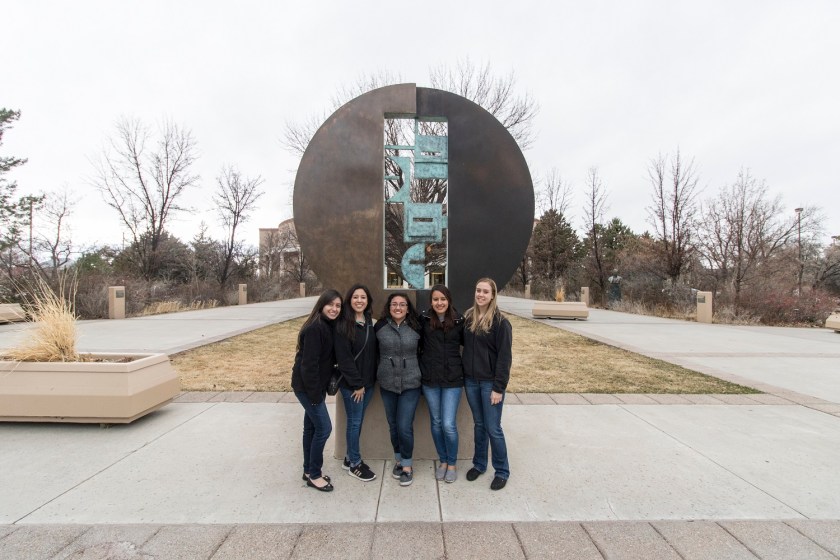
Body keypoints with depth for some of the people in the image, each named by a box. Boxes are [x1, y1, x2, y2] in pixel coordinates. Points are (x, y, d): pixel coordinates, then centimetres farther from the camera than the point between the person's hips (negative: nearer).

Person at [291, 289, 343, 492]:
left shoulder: (330, 326, 5)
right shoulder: (315, 328, -22)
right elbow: (309, 363, -23)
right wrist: (315, 394, -21)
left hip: (316, 385, 9)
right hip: (307, 386, -8)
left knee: (311, 427, 17)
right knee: (323, 428, -2)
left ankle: (309, 470, 31)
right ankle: (314, 475, 15)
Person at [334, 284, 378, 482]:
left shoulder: (369, 322, 6)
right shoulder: (343, 325, -14)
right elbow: (344, 358, -17)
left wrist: (368, 380, 6)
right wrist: (357, 384, -15)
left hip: (368, 382, 6)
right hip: (351, 383, -6)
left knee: (358, 421, 16)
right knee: (355, 421, 5)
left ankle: (350, 458, 33)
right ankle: (355, 464, 22)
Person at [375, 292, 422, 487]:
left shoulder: (416, 328, -5)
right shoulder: (380, 327, -4)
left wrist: (419, 373, 6)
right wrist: (378, 374, 8)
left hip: (411, 384, -2)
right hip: (387, 384, 2)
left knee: (404, 426, -3)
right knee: (393, 425, 14)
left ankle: (407, 466, 19)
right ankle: (398, 459, 37)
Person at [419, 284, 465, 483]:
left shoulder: (459, 321, -4)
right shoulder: (424, 320, -3)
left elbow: (467, 344, 7)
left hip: (452, 379, -1)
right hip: (430, 379, 2)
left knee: (448, 425, -2)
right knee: (436, 423, 13)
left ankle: (452, 464, 23)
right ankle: (443, 461, 34)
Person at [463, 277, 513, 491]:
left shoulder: (500, 322, -13)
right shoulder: (468, 318, 3)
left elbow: (504, 357, -13)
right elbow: (465, 347, 9)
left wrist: (499, 388, -15)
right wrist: (464, 377, 4)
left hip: (490, 382, -5)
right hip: (471, 381, 5)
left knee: (493, 428, 5)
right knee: (479, 425, 18)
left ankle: (502, 472, 25)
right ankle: (479, 464, 35)